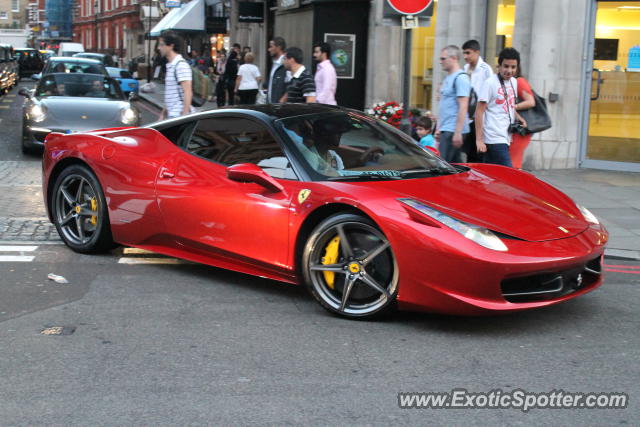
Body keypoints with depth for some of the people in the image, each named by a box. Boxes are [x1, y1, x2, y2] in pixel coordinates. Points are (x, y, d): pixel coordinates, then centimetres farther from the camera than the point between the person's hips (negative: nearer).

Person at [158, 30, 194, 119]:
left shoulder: (181, 65, -13)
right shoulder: (170, 65, 17)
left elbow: (188, 93, -20)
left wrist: (184, 116, -24)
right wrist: (163, 113, 22)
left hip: (179, 115, -10)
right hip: (171, 115, 10)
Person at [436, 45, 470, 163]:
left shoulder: (460, 78, -11)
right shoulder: (447, 78, 19)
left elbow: (463, 107, -17)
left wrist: (458, 132, -21)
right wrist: (439, 128, 20)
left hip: (453, 130, -10)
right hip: (446, 130, 10)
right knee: (455, 163, 12)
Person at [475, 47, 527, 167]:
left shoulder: (514, 82, 15)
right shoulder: (490, 83, -9)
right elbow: (479, 112, -11)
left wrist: (519, 119, 9)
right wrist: (479, 140, -16)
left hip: (506, 138, 7)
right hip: (495, 140, -7)